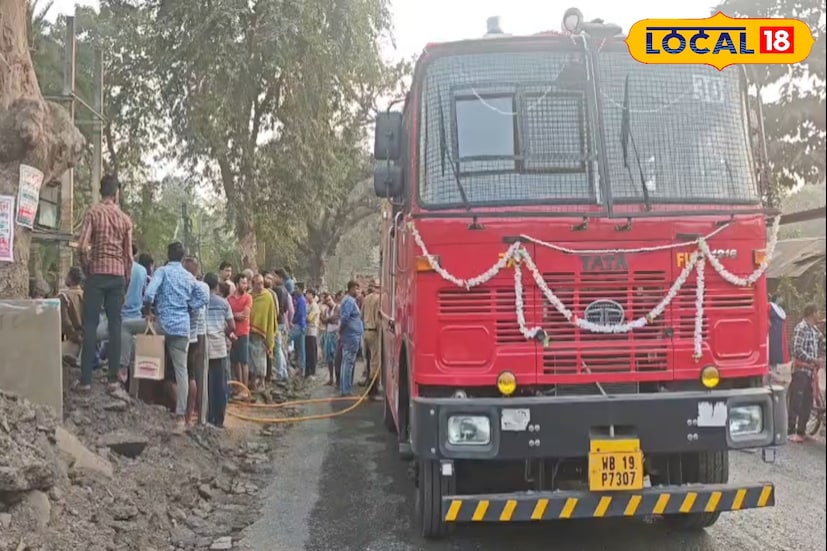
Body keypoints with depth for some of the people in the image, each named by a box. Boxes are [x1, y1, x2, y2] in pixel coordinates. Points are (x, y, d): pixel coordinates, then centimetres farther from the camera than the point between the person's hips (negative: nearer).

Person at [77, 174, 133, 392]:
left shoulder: (93, 213, -1)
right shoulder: (125, 218, 8)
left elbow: (82, 246, -9)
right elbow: (128, 254, 8)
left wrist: (87, 269, 6)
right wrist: (127, 279, 16)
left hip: (97, 273, -2)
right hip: (118, 274, 3)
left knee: (90, 325, -2)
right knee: (115, 325, 4)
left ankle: (86, 379, -4)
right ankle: (114, 378, 3)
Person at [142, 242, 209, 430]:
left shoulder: (162, 271, -2)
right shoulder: (189, 276, 11)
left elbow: (149, 293, -15)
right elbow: (204, 298, 8)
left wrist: (147, 309, 1)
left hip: (164, 324, -4)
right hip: (183, 327, 4)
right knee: (181, 369, 3)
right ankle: (181, 414, 2)